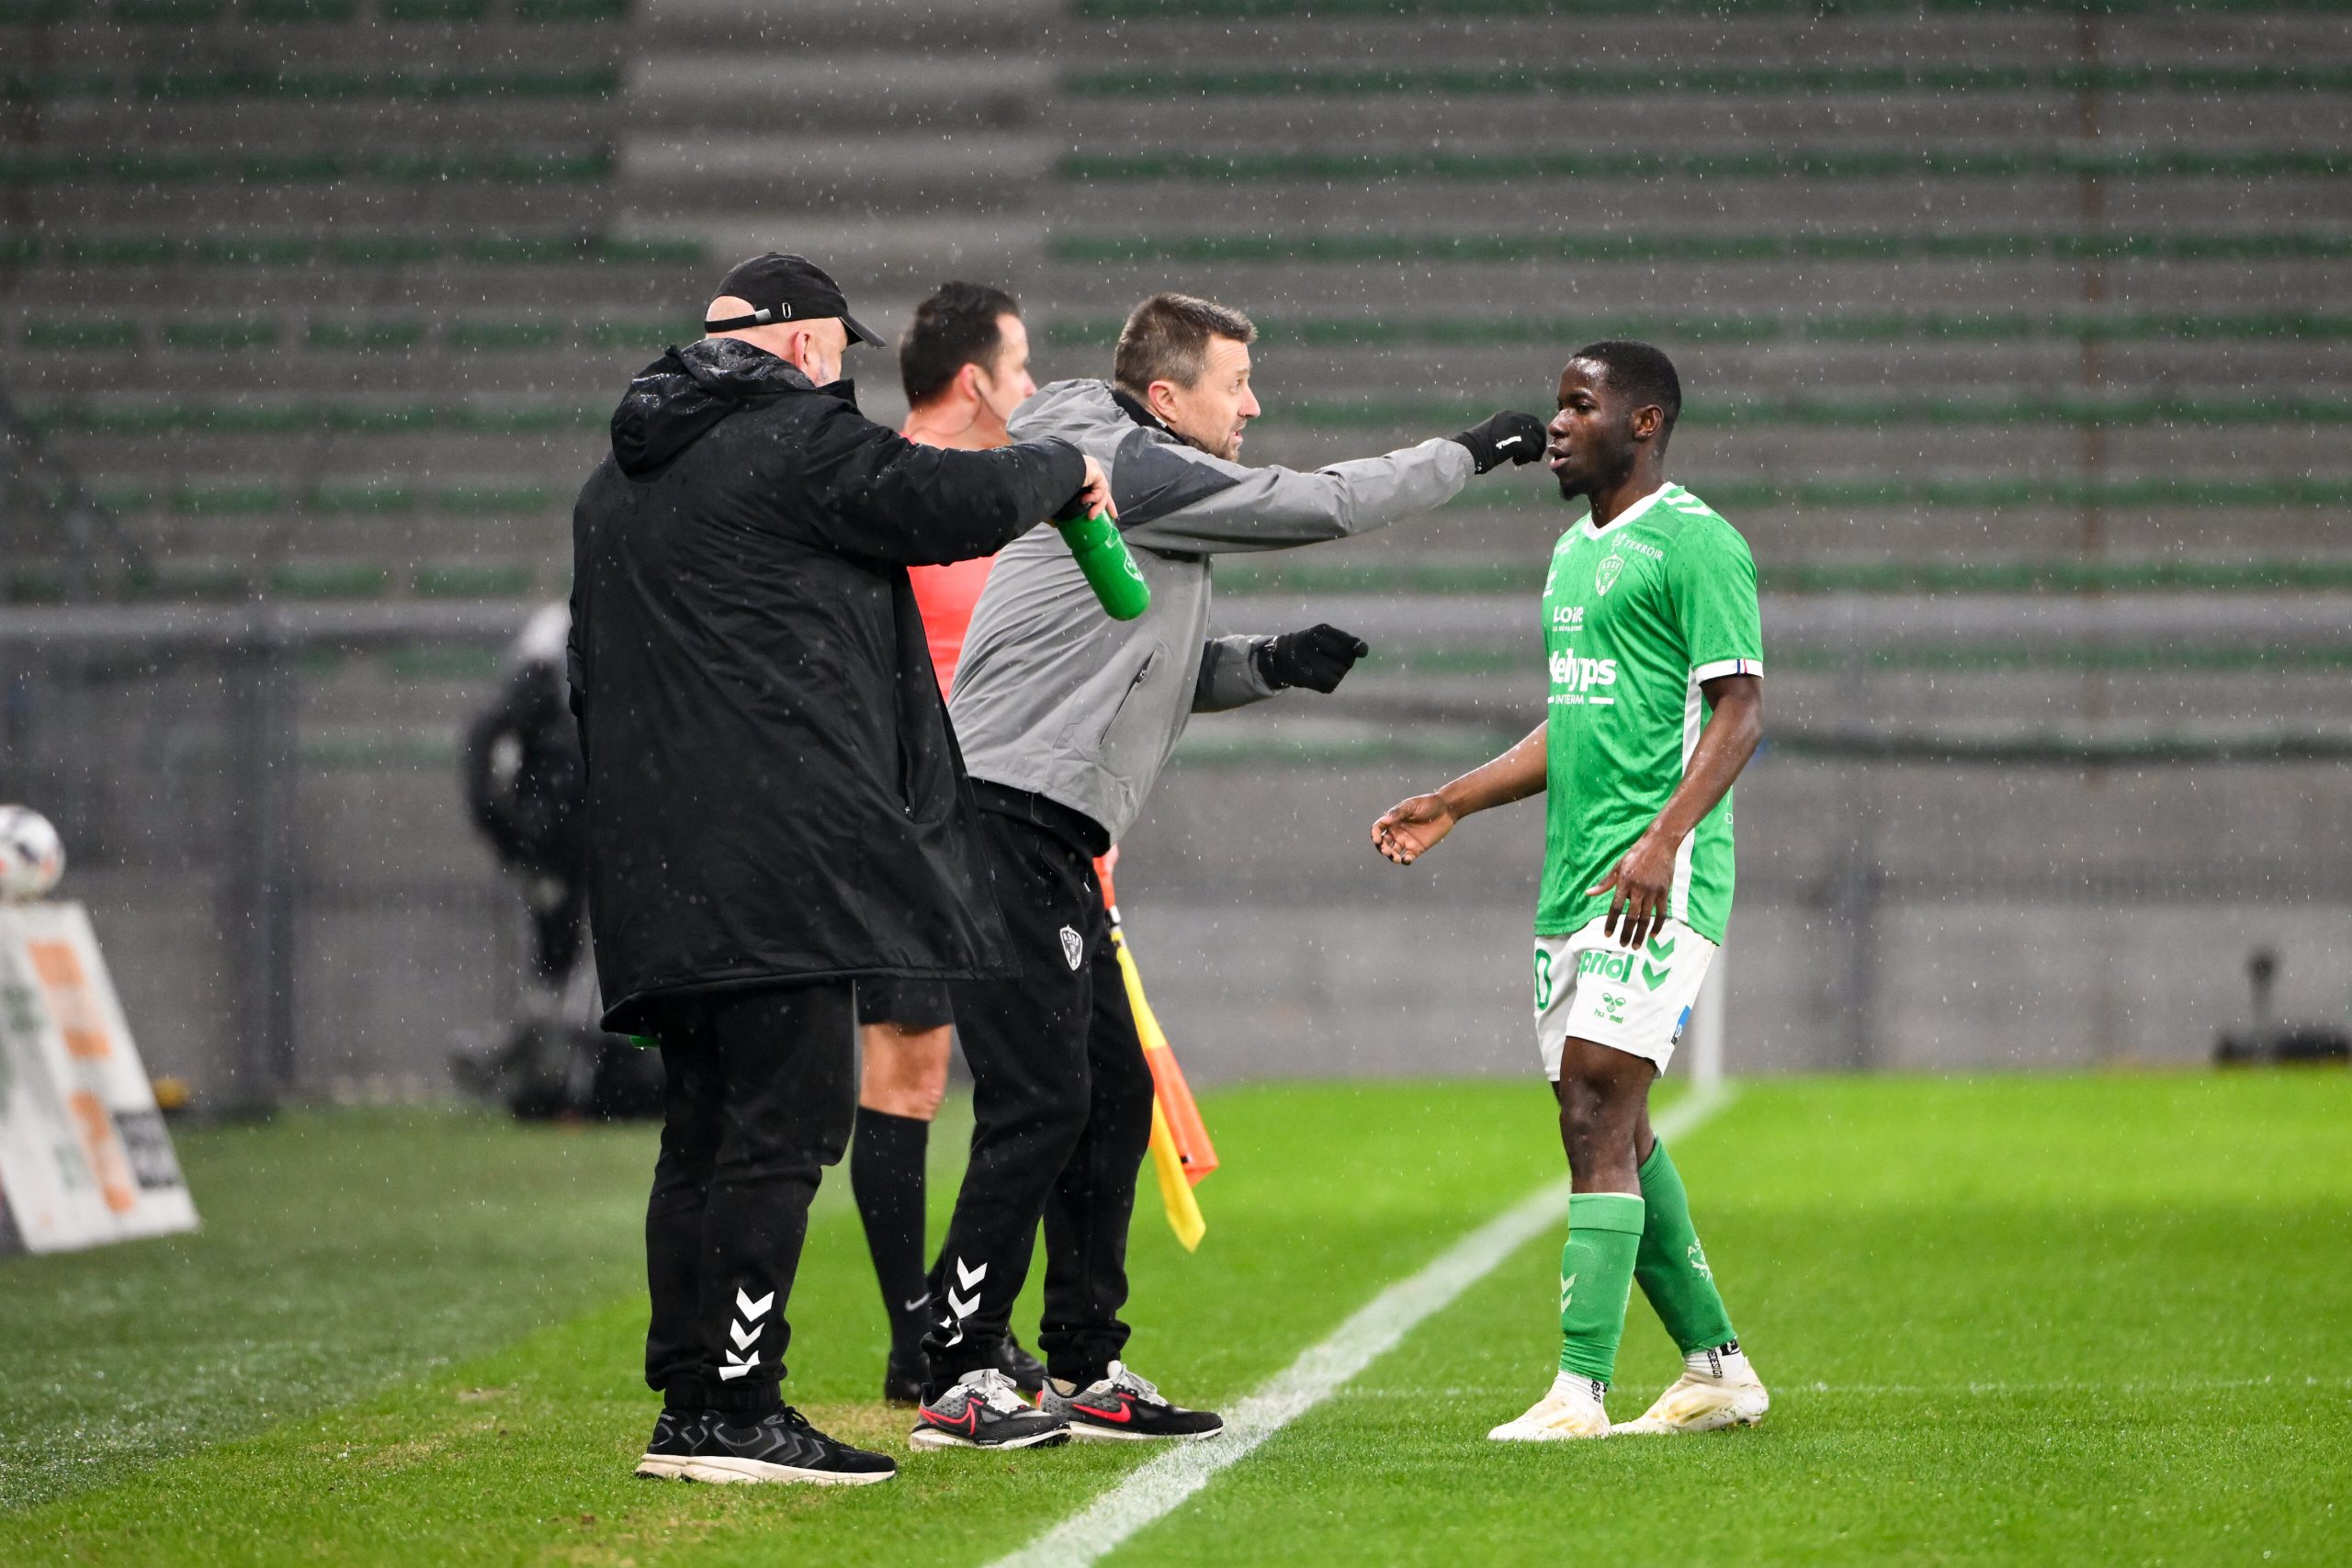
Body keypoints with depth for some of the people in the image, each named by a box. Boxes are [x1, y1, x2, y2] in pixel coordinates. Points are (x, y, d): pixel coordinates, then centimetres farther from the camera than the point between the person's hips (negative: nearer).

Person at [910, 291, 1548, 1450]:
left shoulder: (1145, 491, 20)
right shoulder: (1126, 474, -11)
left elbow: (1165, 674, 25)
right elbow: (1320, 506, -11)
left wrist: (1270, 662, 6)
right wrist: (1471, 454, -1)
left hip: (1049, 843, 11)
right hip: (1005, 821, -11)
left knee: (1113, 1092, 12)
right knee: (1039, 1101, -12)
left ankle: (1088, 1374, 17)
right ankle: (958, 1383, -10)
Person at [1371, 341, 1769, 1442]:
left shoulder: (1695, 543, -8)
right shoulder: (1574, 552, 20)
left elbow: (1739, 711, -15)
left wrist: (1664, 838, -26)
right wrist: (1450, 804, 23)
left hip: (1656, 884, -9)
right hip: (1572, 882, 9)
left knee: (1597, 1115, -15)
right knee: (1613, 1133, 10)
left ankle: (1579, 1389, -18)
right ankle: (1717, 1368, 19)